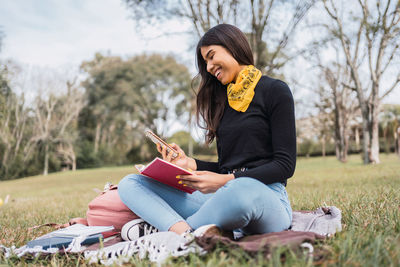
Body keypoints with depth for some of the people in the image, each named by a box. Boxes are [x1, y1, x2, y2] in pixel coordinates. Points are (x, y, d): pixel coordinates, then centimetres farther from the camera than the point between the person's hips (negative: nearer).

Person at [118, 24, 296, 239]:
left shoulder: (275, 91, 3)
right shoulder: (223, 101, 21)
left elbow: (285, 164, -5)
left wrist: (227, 180, -15)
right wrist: (191, 164, 3)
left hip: (266, 195, -6)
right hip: (225, 198, 6)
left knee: (242, 191, -44)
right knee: (130, 184, -7)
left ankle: (164, 227, -21)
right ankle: (184, 231, -34)